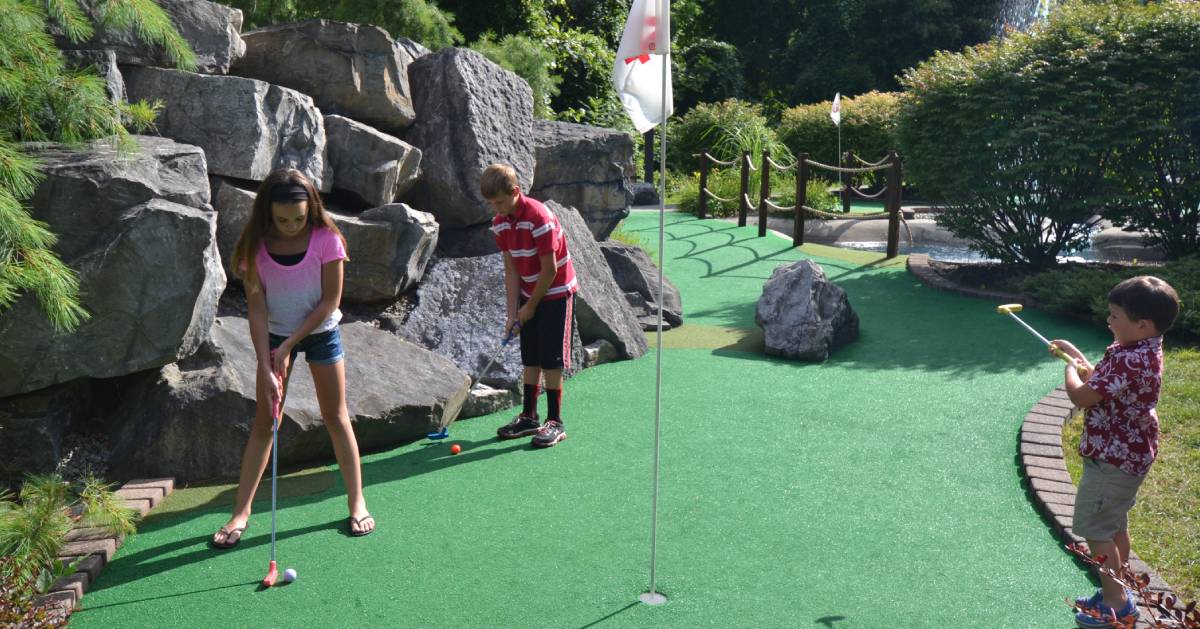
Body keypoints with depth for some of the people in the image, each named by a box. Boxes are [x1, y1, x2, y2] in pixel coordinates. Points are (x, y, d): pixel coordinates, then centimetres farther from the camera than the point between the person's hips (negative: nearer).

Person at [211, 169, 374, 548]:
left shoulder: (326, 239, -18)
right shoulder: (255, 246, -15)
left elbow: (330, 300, -15)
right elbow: (257, 308, -14)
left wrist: (290, 345, -16)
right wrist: (267, 367, -19)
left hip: (320, 333, -1)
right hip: (274, 337, 1)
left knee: (336, 417, 5)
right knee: (263, 423, 3)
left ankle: (357, 502, 16)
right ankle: (241, 512, 13)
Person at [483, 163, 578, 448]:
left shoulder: (540, 217, -25)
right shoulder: (500, 223, -2)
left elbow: (550, 269, -22)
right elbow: (511, 268, 1)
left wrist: (530, 306, -13)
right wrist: (512, 312, -4)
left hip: (556, 292, -7)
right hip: (529, 294, 7)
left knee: (551, 359, -6)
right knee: (530, 358, 11)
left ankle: (555, 422, 2)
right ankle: (529, 417, 20)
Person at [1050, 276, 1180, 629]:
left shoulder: (1130, 361, -29)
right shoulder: (1143, 351, 3)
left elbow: (1082, 396, -27)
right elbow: (1102, 381, 15)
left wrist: (1070, 370, -8)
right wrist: (1077, 355, 9)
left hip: (1113, 458, -10)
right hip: (1127, 453, 10)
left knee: (1094, 528, 0)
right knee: (1115, 525, 20)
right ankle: (1117, 594, 32)